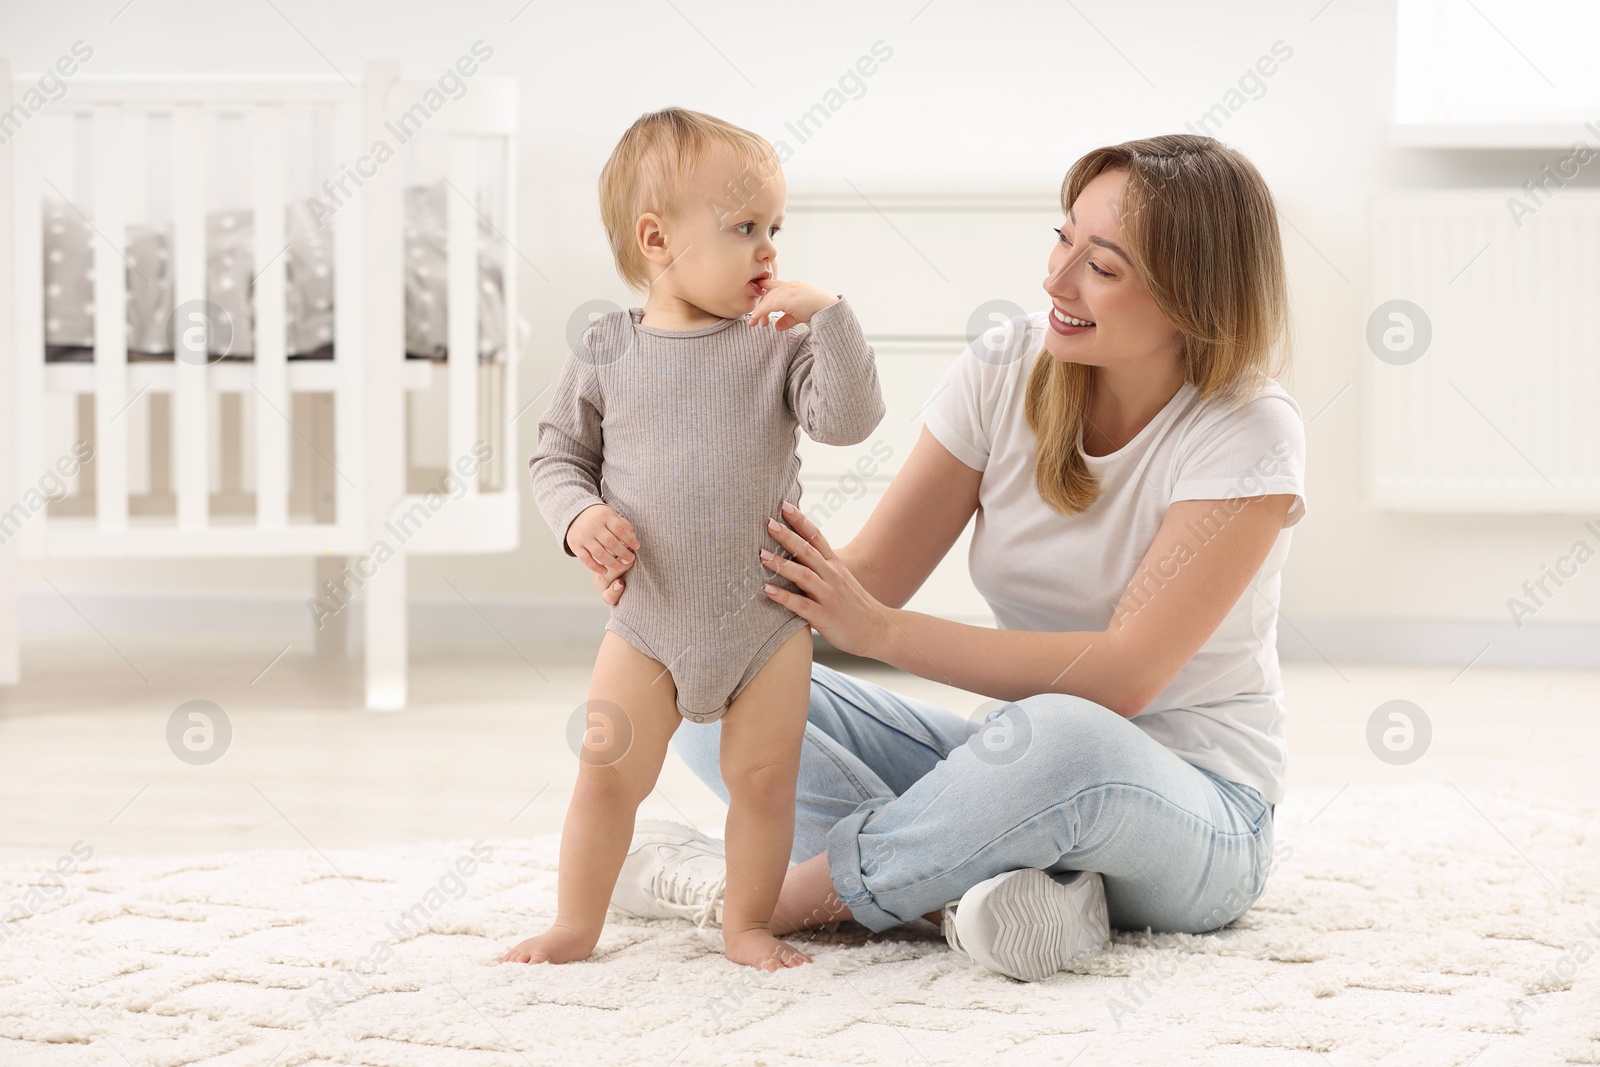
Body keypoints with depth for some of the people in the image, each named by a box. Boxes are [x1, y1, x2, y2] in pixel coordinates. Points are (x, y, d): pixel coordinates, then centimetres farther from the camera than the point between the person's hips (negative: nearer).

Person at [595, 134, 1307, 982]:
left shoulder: (1250, 437, -17)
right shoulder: (1005, 372, -3)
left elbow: (1122, 676, -24)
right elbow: (868, 576, -5)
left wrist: (880, 631, -31)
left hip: (1197, 818, -5)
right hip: (1023, 765, 5)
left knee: (1057, 736, -41)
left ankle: (768, 896, -19)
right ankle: (984, 884, -29)